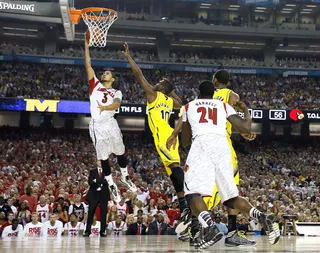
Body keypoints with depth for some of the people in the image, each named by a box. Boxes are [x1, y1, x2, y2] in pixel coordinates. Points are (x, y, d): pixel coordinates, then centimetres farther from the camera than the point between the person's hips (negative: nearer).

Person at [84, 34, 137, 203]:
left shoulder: (116, 92, 11)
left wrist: (105, 107, -32)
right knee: (103, 158, 3)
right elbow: (88, 65, 8)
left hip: (110, 124, 0)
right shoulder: (95, 85, 14)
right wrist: (86, 45, 3)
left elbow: (116, 104, -12)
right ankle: (112, 186, 14)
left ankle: (125, 177, 33)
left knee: (120, 153, 10)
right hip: (97, 126, 0)